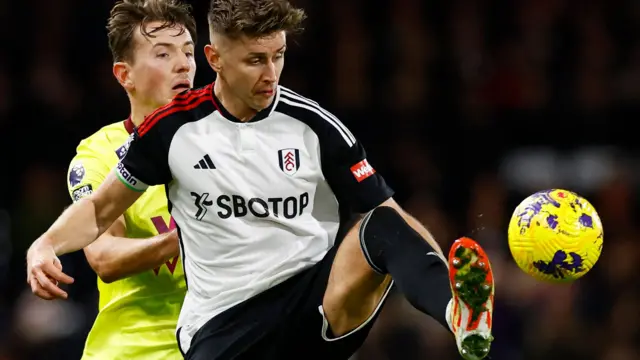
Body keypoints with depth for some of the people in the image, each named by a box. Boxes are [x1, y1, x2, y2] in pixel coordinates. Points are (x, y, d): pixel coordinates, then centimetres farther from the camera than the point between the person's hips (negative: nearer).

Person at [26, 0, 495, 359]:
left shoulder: (315, 127, -1)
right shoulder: (172, 129, 1)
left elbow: (390, 214, 0)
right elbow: (102, 209, 15)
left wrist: (457, 279, -18)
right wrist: (45, 246, -5)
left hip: (320, 305, -1)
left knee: (382, 229, -32)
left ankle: (457, 314, -60)